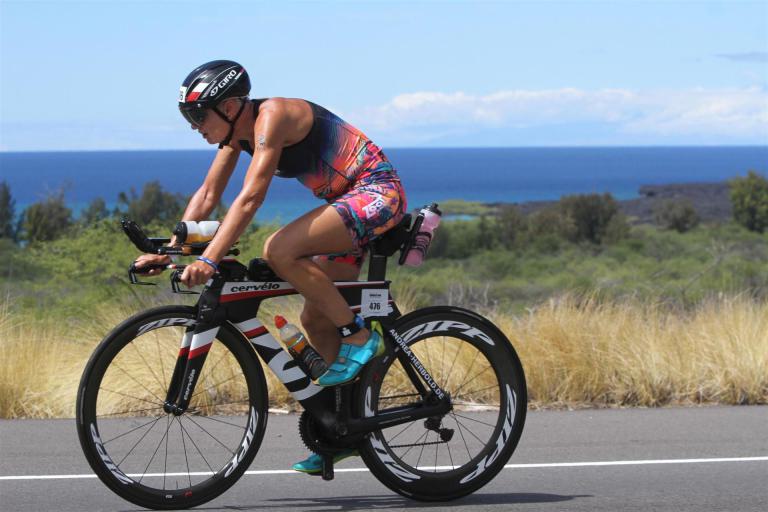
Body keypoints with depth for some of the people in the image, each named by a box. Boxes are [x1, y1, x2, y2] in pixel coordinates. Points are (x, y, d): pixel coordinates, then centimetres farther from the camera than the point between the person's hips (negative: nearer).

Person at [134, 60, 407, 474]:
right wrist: (168, 251, 0)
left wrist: (209, 258, -37)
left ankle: (358, 336, -15)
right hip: (347, 203, 10)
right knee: (315, 321, 8)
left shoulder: (272, 115, -22)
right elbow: (208, 195, 9)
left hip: (377, 192, -10)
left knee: (279, 251, -28)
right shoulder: (238, 129, 5)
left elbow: (250, 198, -31)